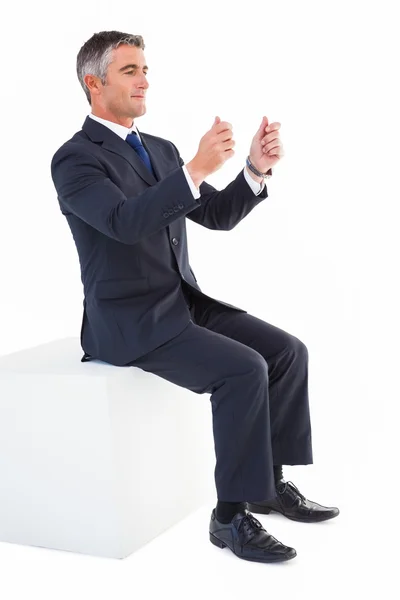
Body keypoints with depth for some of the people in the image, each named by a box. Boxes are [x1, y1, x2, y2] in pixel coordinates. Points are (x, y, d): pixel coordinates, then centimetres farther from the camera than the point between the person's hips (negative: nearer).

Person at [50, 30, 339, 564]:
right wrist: (197, 169, -36)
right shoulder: (75, 158, -11)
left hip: (184, 304, 8)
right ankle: (231, 515, -13)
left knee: (287, 351, -6)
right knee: (243, 370, -25)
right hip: (130, 322, -8)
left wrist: (257, 169, -7)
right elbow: (126, 221, -29)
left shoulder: (162, 151, 14)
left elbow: (218, 216, 10)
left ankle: (270, 482, 7)